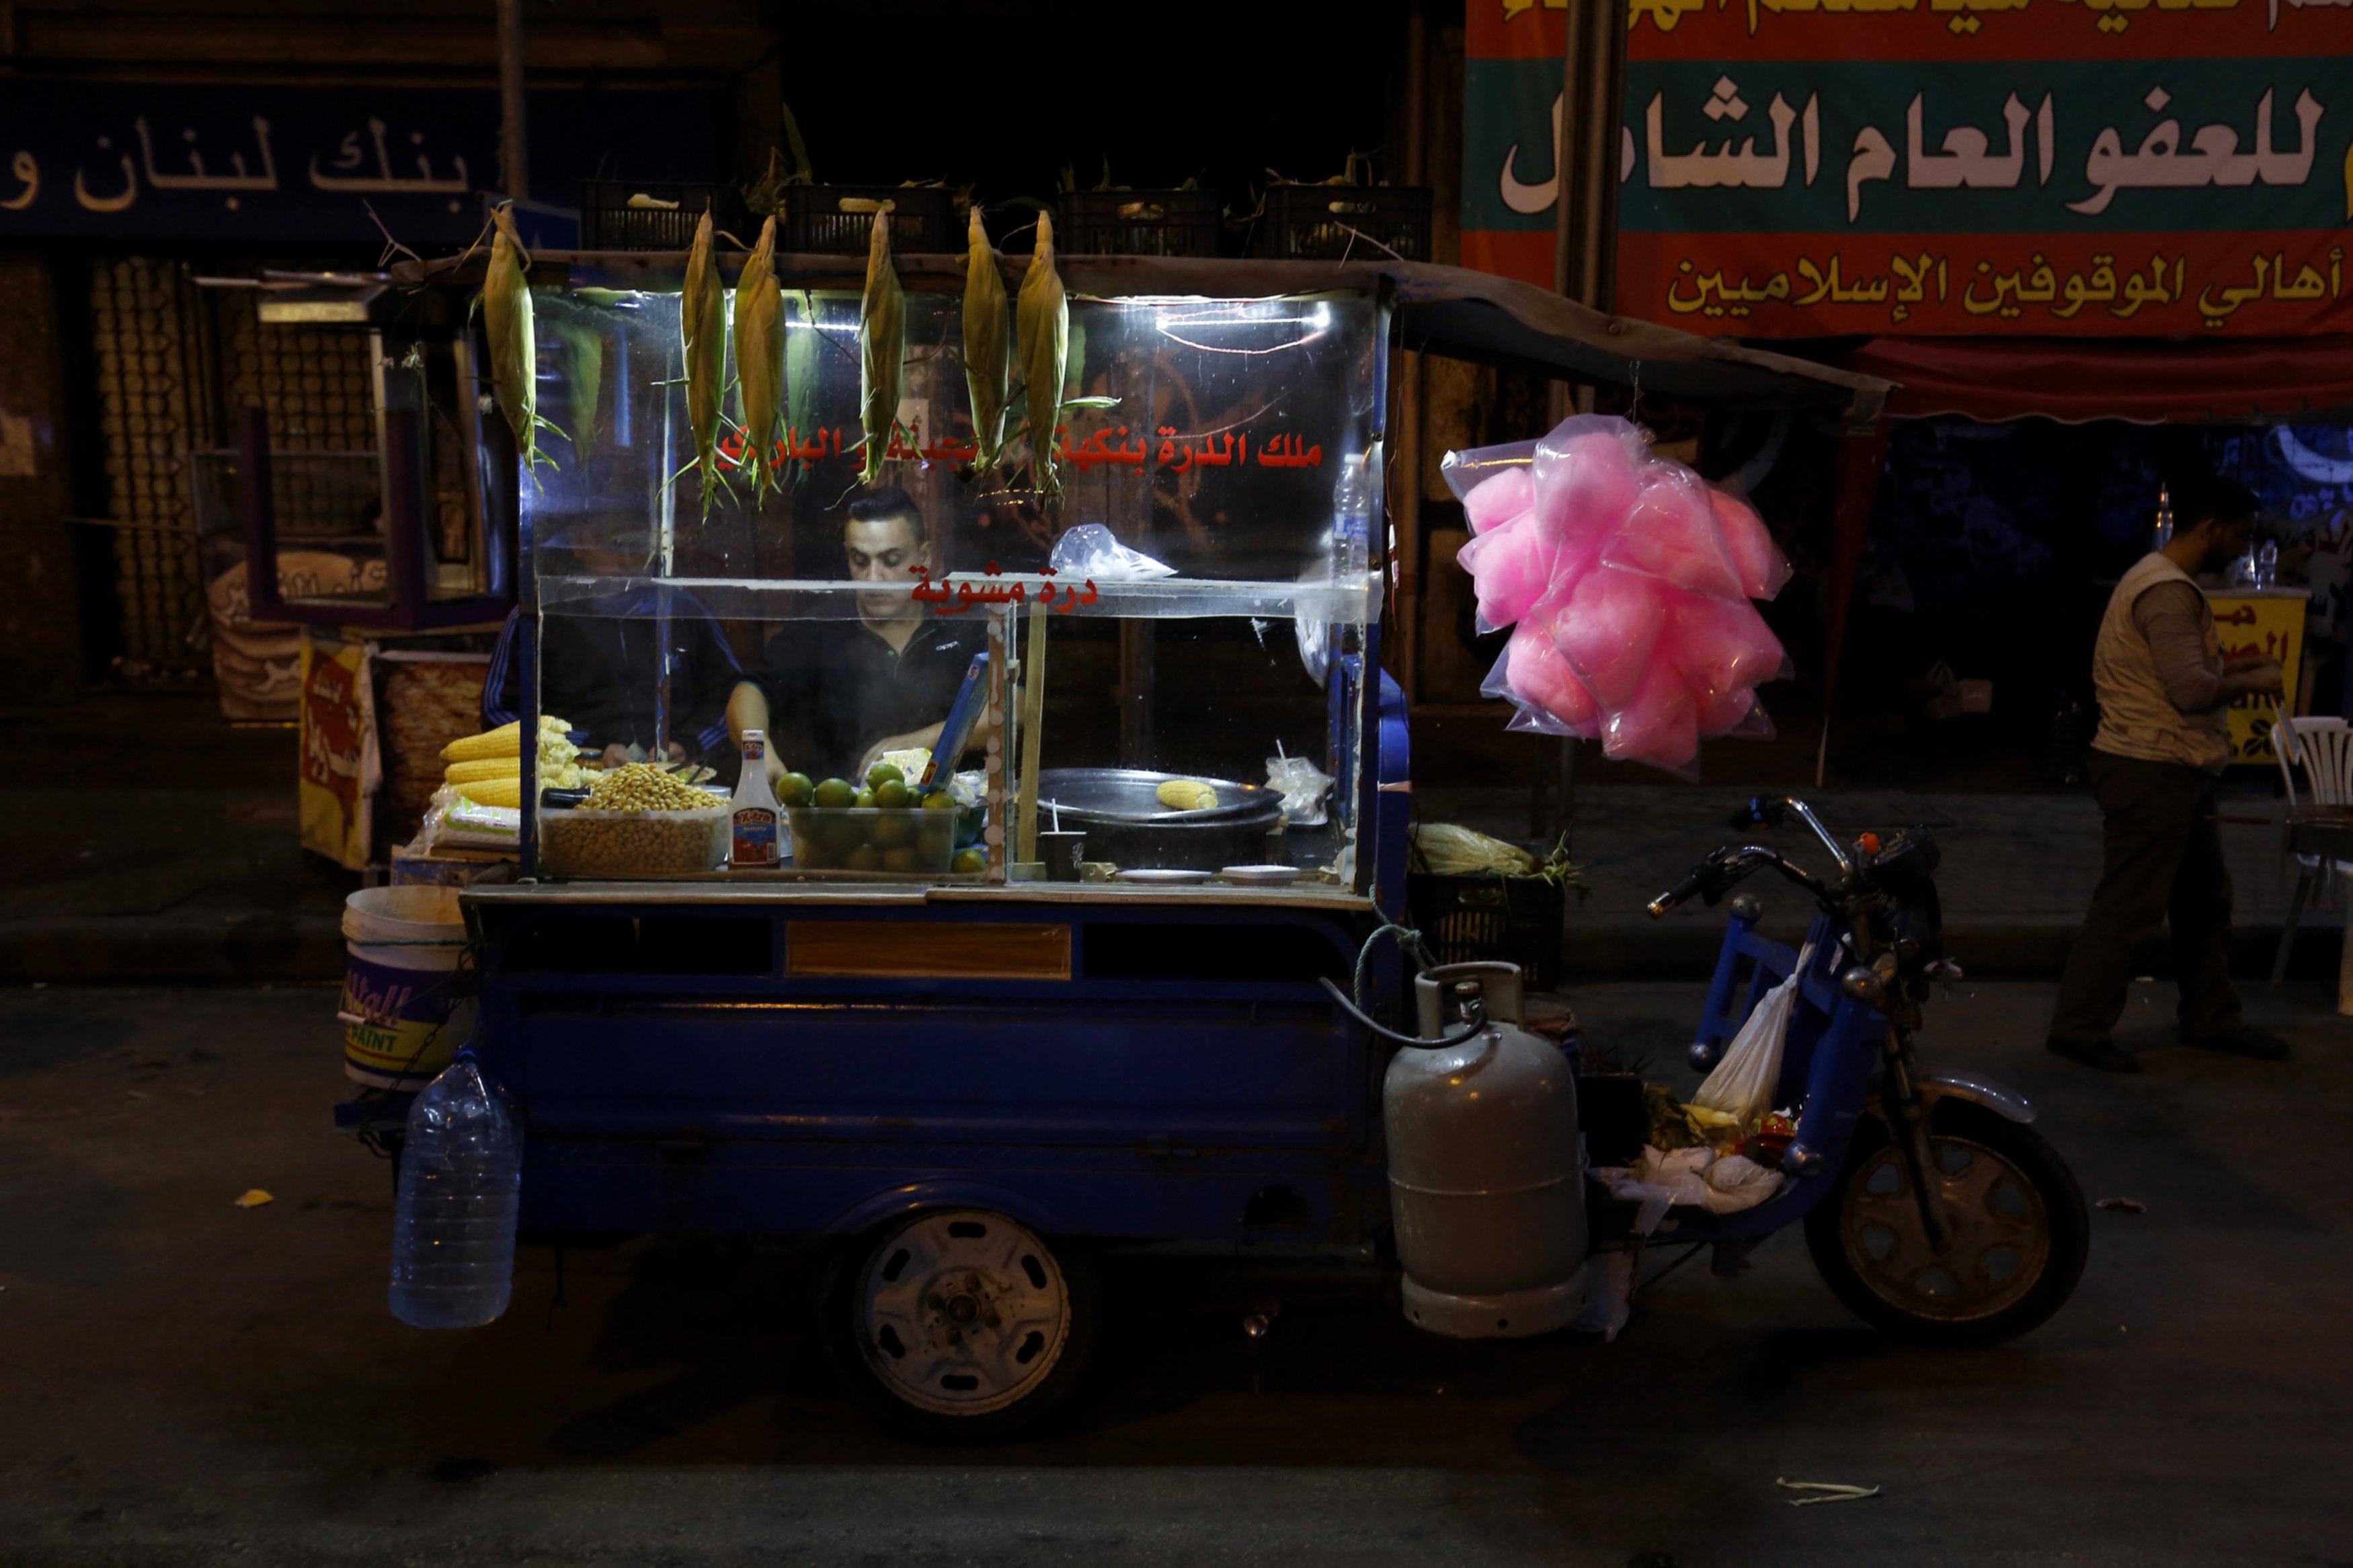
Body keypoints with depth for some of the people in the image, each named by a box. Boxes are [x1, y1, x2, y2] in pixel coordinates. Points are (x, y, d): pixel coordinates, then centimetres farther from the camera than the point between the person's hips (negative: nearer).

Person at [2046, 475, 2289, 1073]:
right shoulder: (2168, 592, -19)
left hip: (2176, 774, 11)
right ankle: (2080, 1027, 4)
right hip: (2150, 773, -11)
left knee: (2205, 900, 17)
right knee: (2128, 906, -5)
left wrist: (2230, 665, 11)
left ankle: (2210, 1019, 28)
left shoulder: (2170, 583, 16)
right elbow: (2192, 691, -27)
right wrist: (2252, 683, -10)